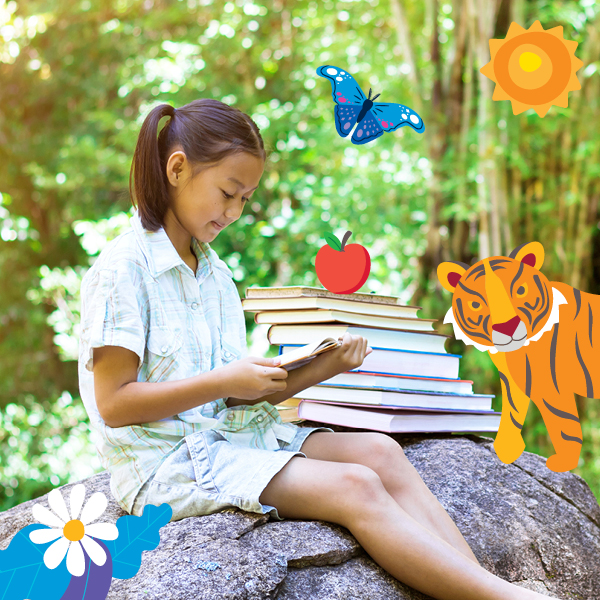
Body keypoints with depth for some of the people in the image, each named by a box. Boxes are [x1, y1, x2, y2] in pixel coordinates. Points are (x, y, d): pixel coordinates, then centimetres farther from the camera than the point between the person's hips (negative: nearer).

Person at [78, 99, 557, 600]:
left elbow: (235, 398, 10)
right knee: (356, 487, -22)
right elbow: (114, 404, -15)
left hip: (232, 432, 8)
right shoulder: (124, 268, -10)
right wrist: (224, 382, -18)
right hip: (166, 462, -8)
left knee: (380, 452, -13)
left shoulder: (213, 271, 15)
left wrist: (319, 370, -4)